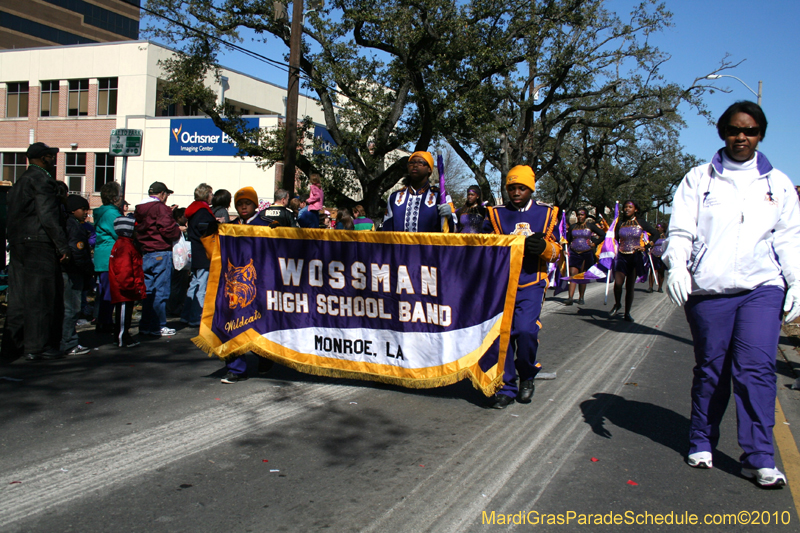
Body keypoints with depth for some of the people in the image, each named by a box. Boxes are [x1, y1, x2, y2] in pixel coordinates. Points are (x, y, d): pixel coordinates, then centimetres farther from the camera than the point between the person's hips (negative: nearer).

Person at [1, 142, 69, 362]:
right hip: (38, 245, -9)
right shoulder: (42, 180, -10)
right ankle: (37, 347, 0)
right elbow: (48, 216, -18)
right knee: (40, 297, -3)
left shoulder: (20, 181, 19)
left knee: (18, 297, 12)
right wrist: (63, 246, -16)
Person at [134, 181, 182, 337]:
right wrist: (178, 231, 1)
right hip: (161, 253, -8)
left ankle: (145, 326, 17)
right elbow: (168, 229, -19)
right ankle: (158, 327, 0)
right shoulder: (160, 207, -11)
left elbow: (137, 230, 17)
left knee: (147, 290, 13)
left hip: (144, 253, 8)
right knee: (160, 291, -3)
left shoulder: (138, 209, 14)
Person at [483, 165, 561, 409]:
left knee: (526, 330, -17)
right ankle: (506, 387, 12)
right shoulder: (496, 214, 10)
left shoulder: (546, 214, 11)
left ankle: (527, 377, 10)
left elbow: (556, 251, 11)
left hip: (532, 284, -1)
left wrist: (544, 247, -12)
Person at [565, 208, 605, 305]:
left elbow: (603, 235, 7)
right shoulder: (572, 227, 9)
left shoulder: (590, 226, 3)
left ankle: (581, 298, 13)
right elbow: (568, 240, 14)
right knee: (573, 275, -10)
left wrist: (594, 243, 1)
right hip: (574, 253, 1)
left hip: (587, 254, -1)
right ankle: (570, 297, -18)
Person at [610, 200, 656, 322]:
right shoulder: (620, 223, 7)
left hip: (636, 257, -1)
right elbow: (615, 239, 9)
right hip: (622, 257, 1)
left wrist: (645, 246, -2)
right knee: (617, 283, -14)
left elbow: (655, 234, 8)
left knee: (630, 286, 3)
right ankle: (617, 304, 15)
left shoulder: (641, 223, 2)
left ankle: (627, 313, 13)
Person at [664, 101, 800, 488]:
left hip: (762, 287, 1)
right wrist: (677, 267, -15)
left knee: (756, 367, -11)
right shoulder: (699, 179, 9)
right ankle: (702, 443, 23)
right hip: (709, 288, -1)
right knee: (710, 369, 6)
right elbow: (681, 231, 2)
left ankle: (759, 458, -6)